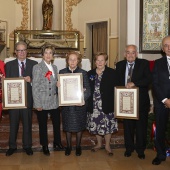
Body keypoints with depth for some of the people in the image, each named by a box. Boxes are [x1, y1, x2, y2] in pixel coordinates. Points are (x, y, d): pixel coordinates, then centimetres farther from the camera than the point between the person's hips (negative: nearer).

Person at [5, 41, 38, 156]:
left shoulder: (33, 64, 4)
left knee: (27, 123, 9)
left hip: (27, 98, 0)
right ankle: (12, 146, 25)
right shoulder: (9, 65, 7)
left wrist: (31, 80, -18)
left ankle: (27, 146, 25)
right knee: (13, 124, 10)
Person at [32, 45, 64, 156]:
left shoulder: (54, 67, 11)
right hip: (42, 102, -5)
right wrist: (37, 104, -13)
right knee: (43, 125, 8)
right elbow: (35, 87, -10)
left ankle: (57, 142, 32)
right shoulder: (37, 68, -7)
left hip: (54, 101, 5)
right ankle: (45, 146, 26)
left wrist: (58, 84, -1)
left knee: (57, 123, 10)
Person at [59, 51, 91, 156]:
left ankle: (78, 146, 28)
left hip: (79, 105, -1)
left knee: (79, 126, 10)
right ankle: (68, 146, 28)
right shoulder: (62, 72, 3)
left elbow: (88, 89, -4)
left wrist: (83, 99, -20)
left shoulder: (83, 73, -1)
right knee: (67, 126, 10)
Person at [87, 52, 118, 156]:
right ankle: (99, 144, 32)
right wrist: (88, 102, -5)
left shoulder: (112, 73, -4)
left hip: (107, 105, -3)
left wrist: (115, 103, -16)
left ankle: (107, 145, 22)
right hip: (94, 105, 3)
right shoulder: (90, 74, 8)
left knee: (107, 126, 3)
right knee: (96, 125, 12)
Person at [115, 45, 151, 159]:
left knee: (141, 126, 7)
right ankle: (129, 148, 29)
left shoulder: (144, 64, -4)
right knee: (128, 126, 12)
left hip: (141, 101, -2)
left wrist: (134, 83, -26)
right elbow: (117, 82, 10)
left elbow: (148, 79, -15)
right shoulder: (119, 65, 6)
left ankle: (140, 150, 24)